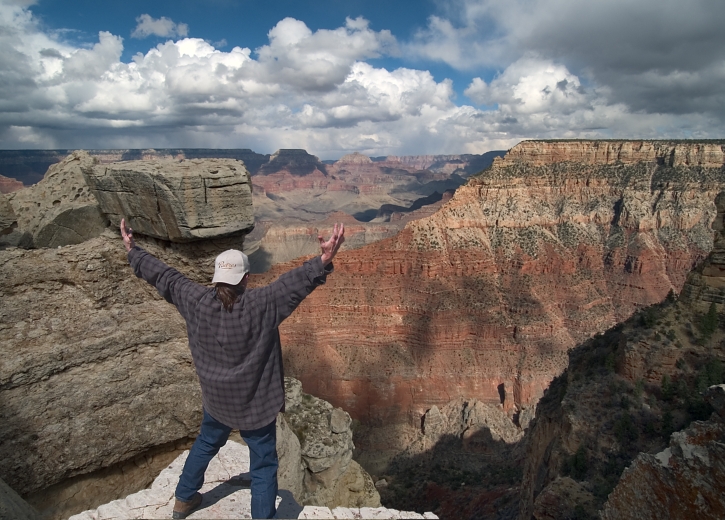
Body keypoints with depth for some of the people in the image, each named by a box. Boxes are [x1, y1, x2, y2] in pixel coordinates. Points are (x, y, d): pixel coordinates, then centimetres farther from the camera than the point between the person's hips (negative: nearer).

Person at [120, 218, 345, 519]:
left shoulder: (196, 301, -14)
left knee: (205, 444, 33)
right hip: (256, 403, -5)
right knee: (263, 464, 12)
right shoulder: (260, 305, -26)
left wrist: (133, 251, 8)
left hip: (215, 399, 5)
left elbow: (163, 277, -3)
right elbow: (297, 282, -35)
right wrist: (324, 260, -43)